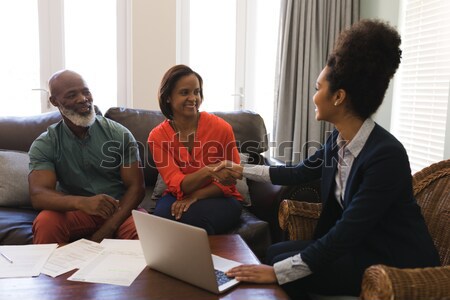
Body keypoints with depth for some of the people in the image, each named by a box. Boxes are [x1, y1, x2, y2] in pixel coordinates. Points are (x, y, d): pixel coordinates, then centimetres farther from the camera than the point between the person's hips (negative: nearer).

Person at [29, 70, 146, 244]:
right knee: (45, 222, -32)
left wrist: (106, 231, -20)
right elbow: (38, 195, -16)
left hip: (119, 211, 0)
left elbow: (135, 187, -6)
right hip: (74, 213, 0)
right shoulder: (44, 145, -2)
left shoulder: (119, 134, -2)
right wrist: (82, 202, -37)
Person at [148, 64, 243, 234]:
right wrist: (209, 170, -38)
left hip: (219, 198, -1)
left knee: (193, 215, -34)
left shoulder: (221, 127, -13)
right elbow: (177, 185, -18)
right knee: (164, 214, -32)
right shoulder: (158, 136, -7)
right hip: (179, 197, 2)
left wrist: (195, 196, -23)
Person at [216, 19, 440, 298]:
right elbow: (299, 173, 13)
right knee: (276, 252, 0)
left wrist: (278, 272, -28)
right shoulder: (338, 140, -3)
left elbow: (346, 233, -29)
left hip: (397, 262, -7)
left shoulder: (386, 155, -28)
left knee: (281, 261, -14)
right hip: (359, 244, 7)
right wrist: (242, 170, 18)